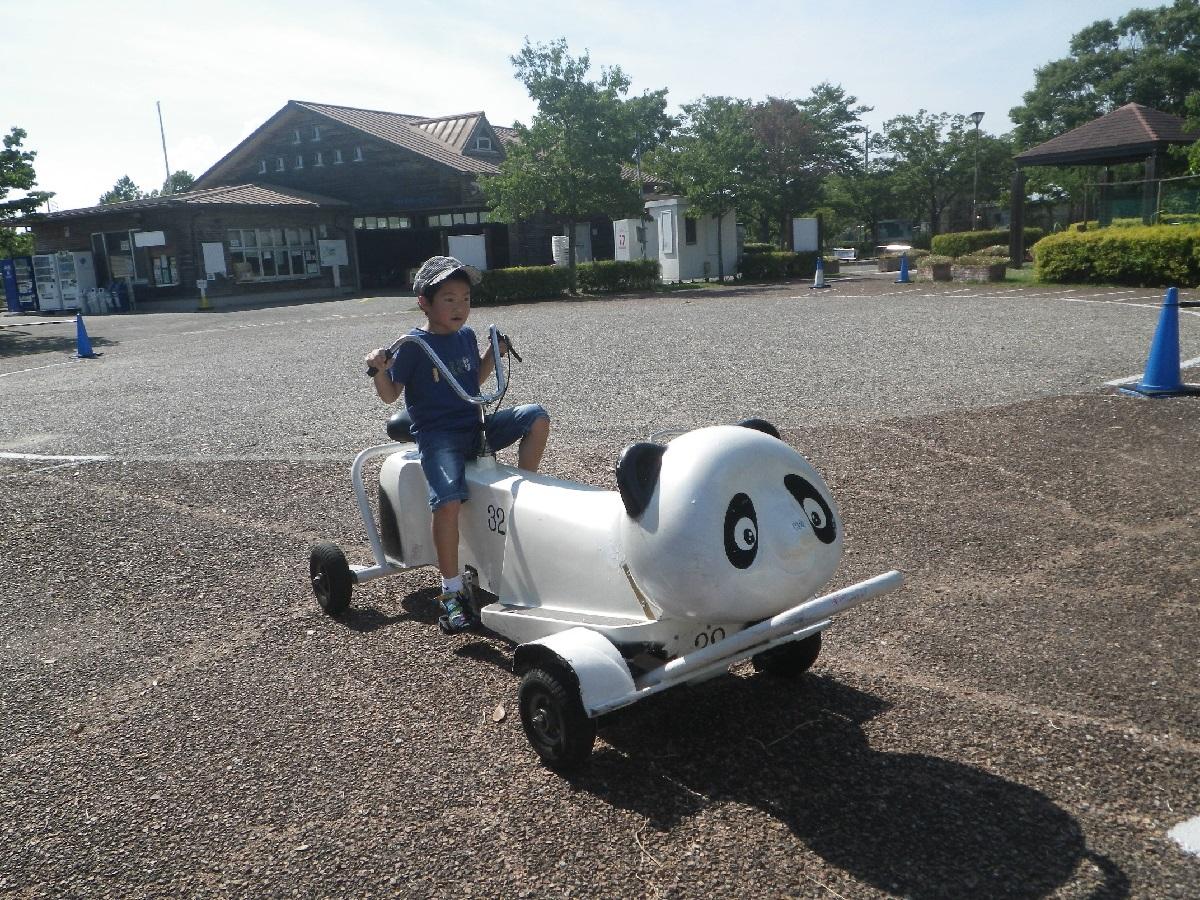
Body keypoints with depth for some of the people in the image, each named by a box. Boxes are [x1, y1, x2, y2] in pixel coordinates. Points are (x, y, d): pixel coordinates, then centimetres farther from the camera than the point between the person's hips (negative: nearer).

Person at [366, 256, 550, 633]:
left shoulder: (466, 336, 11)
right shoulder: (413, 345, -7)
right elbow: (390, 395, -4)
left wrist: (494, 353, 13)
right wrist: (379, 370, -23)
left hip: (475, 425, 6)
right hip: (437, 435, -6)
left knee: (537, 417, -11)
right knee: (449, 500, -29)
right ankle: (452, 592, -16)